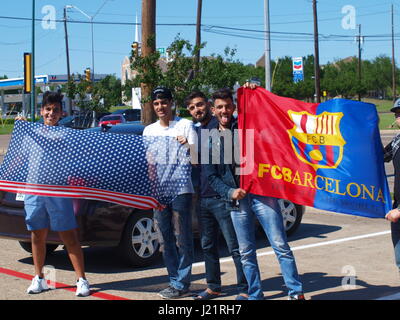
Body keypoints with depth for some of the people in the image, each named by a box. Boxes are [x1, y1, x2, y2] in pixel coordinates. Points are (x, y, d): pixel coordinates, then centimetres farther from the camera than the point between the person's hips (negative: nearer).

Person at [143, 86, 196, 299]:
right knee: (166, 240, 9)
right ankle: (175, 280, 17)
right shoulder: (149, 130, 15)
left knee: (182, 238, -3)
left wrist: (187, 146, -21)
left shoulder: (185, 125, 1)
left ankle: (181, 284, 1)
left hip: (180, 189, -5)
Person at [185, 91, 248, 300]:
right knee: (208, 246, 15)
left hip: (222, 197, -7)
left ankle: (245, 290, 3)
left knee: (235, 247, -3)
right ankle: (213, 287, 26)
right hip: (202, 198, 7)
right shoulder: (193, 130, 14)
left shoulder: (221, 125, -5)